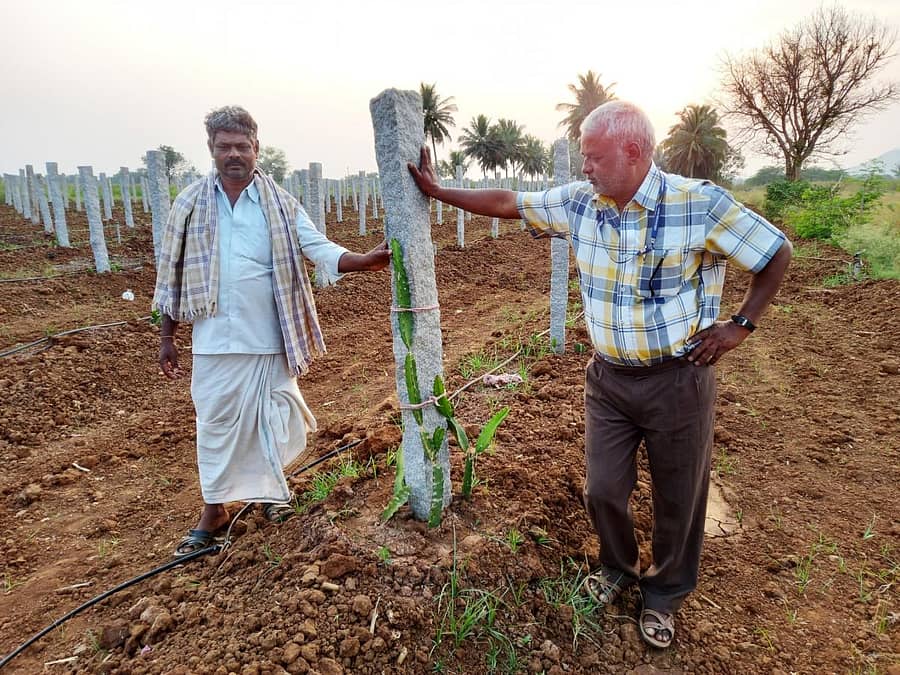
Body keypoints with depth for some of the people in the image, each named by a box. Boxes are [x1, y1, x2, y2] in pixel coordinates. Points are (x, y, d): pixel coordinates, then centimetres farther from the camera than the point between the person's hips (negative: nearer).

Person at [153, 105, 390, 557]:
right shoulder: (190, 203, 3)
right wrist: (166, 337, 7)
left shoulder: (280, 204, -1)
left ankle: (272, 489, 37)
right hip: (214, 340, 1)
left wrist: (367, 260, -29)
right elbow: (173, 274, 7)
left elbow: (320, 249, -11)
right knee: (215, 422, 11)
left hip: (268, 337, -1)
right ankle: (214, 510, 29)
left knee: (271, 417, 12)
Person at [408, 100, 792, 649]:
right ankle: (619, 568, 45)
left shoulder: (700, 204, -15)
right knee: (603, 490, 13)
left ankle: (666, 593, 41)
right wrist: (438, 191, 7)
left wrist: (741, 325, -6)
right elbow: (506, 202, 6)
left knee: (678, 499, 14)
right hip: (608, 378, 4)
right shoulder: (579, 202, -3)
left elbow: (777, 253, -4)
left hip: (679, 381, -3)